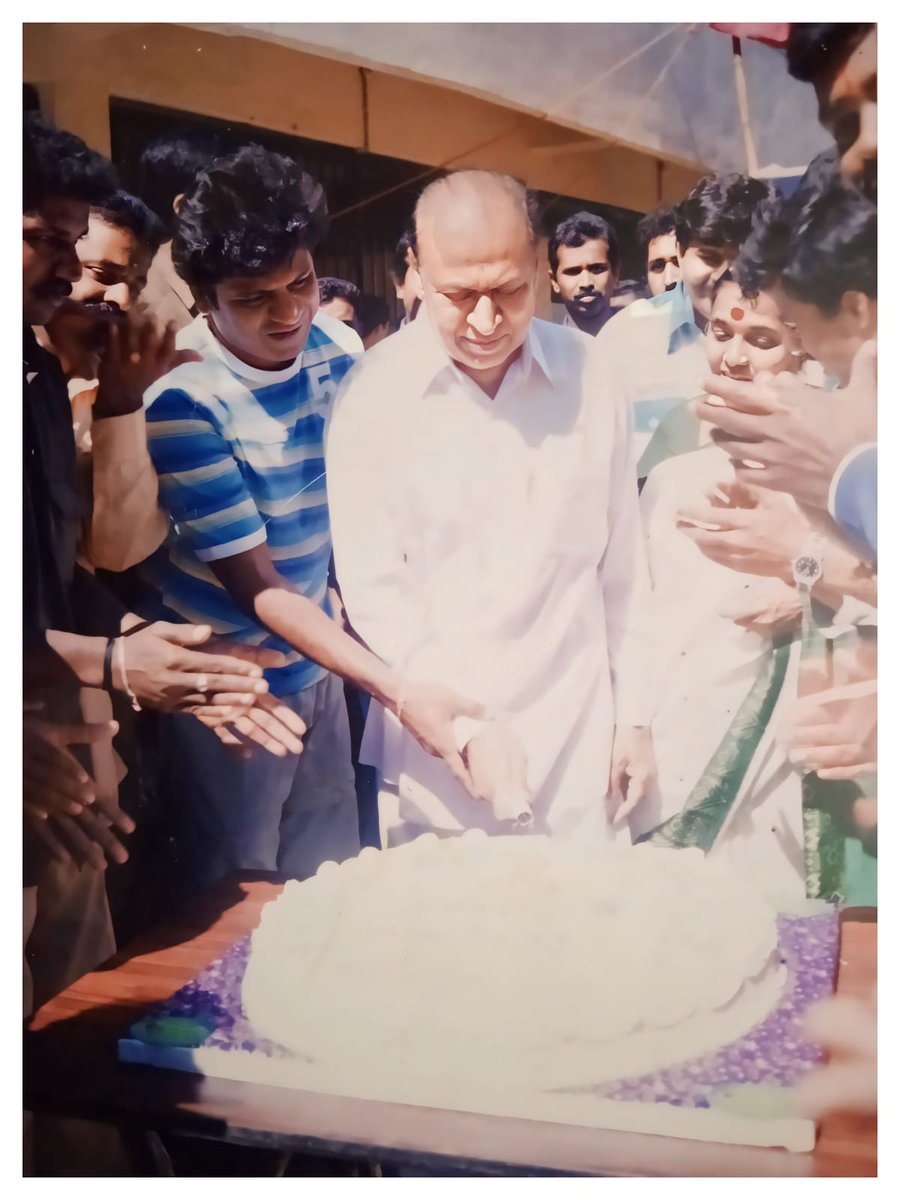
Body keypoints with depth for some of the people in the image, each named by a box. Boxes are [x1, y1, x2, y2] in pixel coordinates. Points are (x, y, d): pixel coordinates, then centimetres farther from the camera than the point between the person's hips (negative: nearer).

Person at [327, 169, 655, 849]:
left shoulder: (589, 374, -1)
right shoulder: (374, 397, -8)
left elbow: (623, 561, 5)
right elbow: (373, 589, -9)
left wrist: (634, 714, 7)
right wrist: (468, 727, -16)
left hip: (578, 741, 2)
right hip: (437, 754, -2)